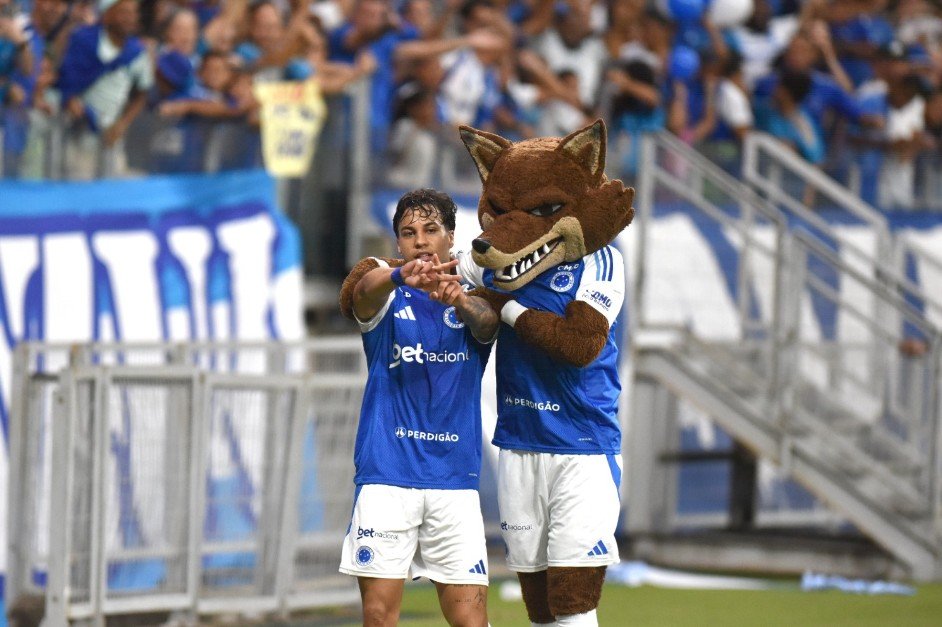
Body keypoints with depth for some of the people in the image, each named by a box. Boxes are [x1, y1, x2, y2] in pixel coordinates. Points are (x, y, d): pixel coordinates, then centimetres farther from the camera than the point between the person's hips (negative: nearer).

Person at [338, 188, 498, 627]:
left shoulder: (473, 299, 9)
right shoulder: (387, 297, 5)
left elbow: (486, 323, -16)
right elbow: (365, 290, -20)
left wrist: (461, 302, -40)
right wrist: (400, 275, -44)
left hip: (454, 479, 1)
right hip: (387, 477, -1)